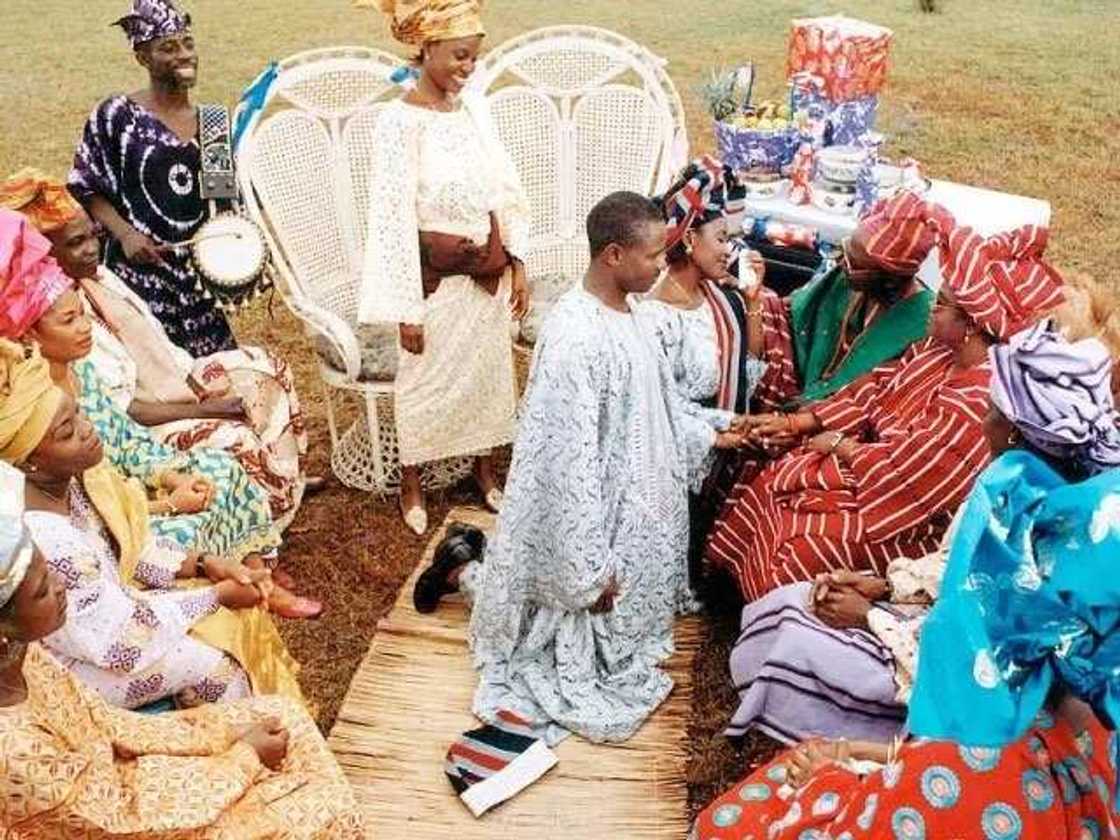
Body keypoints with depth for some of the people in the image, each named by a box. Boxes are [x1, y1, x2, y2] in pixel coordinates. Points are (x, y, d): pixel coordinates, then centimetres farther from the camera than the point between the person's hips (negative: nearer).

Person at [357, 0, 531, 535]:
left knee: (488, 370, 18)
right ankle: (410, 484, 31)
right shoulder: (399, 120, -16)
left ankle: (485, 469, 39)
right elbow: (394, 219, -17)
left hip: (488, 268, 6)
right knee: (425, 380, 10)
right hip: (435, 275, -6)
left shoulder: (474, 109, 2)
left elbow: (505, 190, 8)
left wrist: (517, 264, 4)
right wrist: (407, 308, -16)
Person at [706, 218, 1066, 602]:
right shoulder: (939, 350, -6)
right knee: (765, 485, 6)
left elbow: (900, 474, -30)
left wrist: (841, 445, -14)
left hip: (910, 522, -9)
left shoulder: (979, 404, -33)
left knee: (793, 547, -13)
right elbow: (873, 390, 2)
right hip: (883, 469, 9)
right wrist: (795, 422, -4)